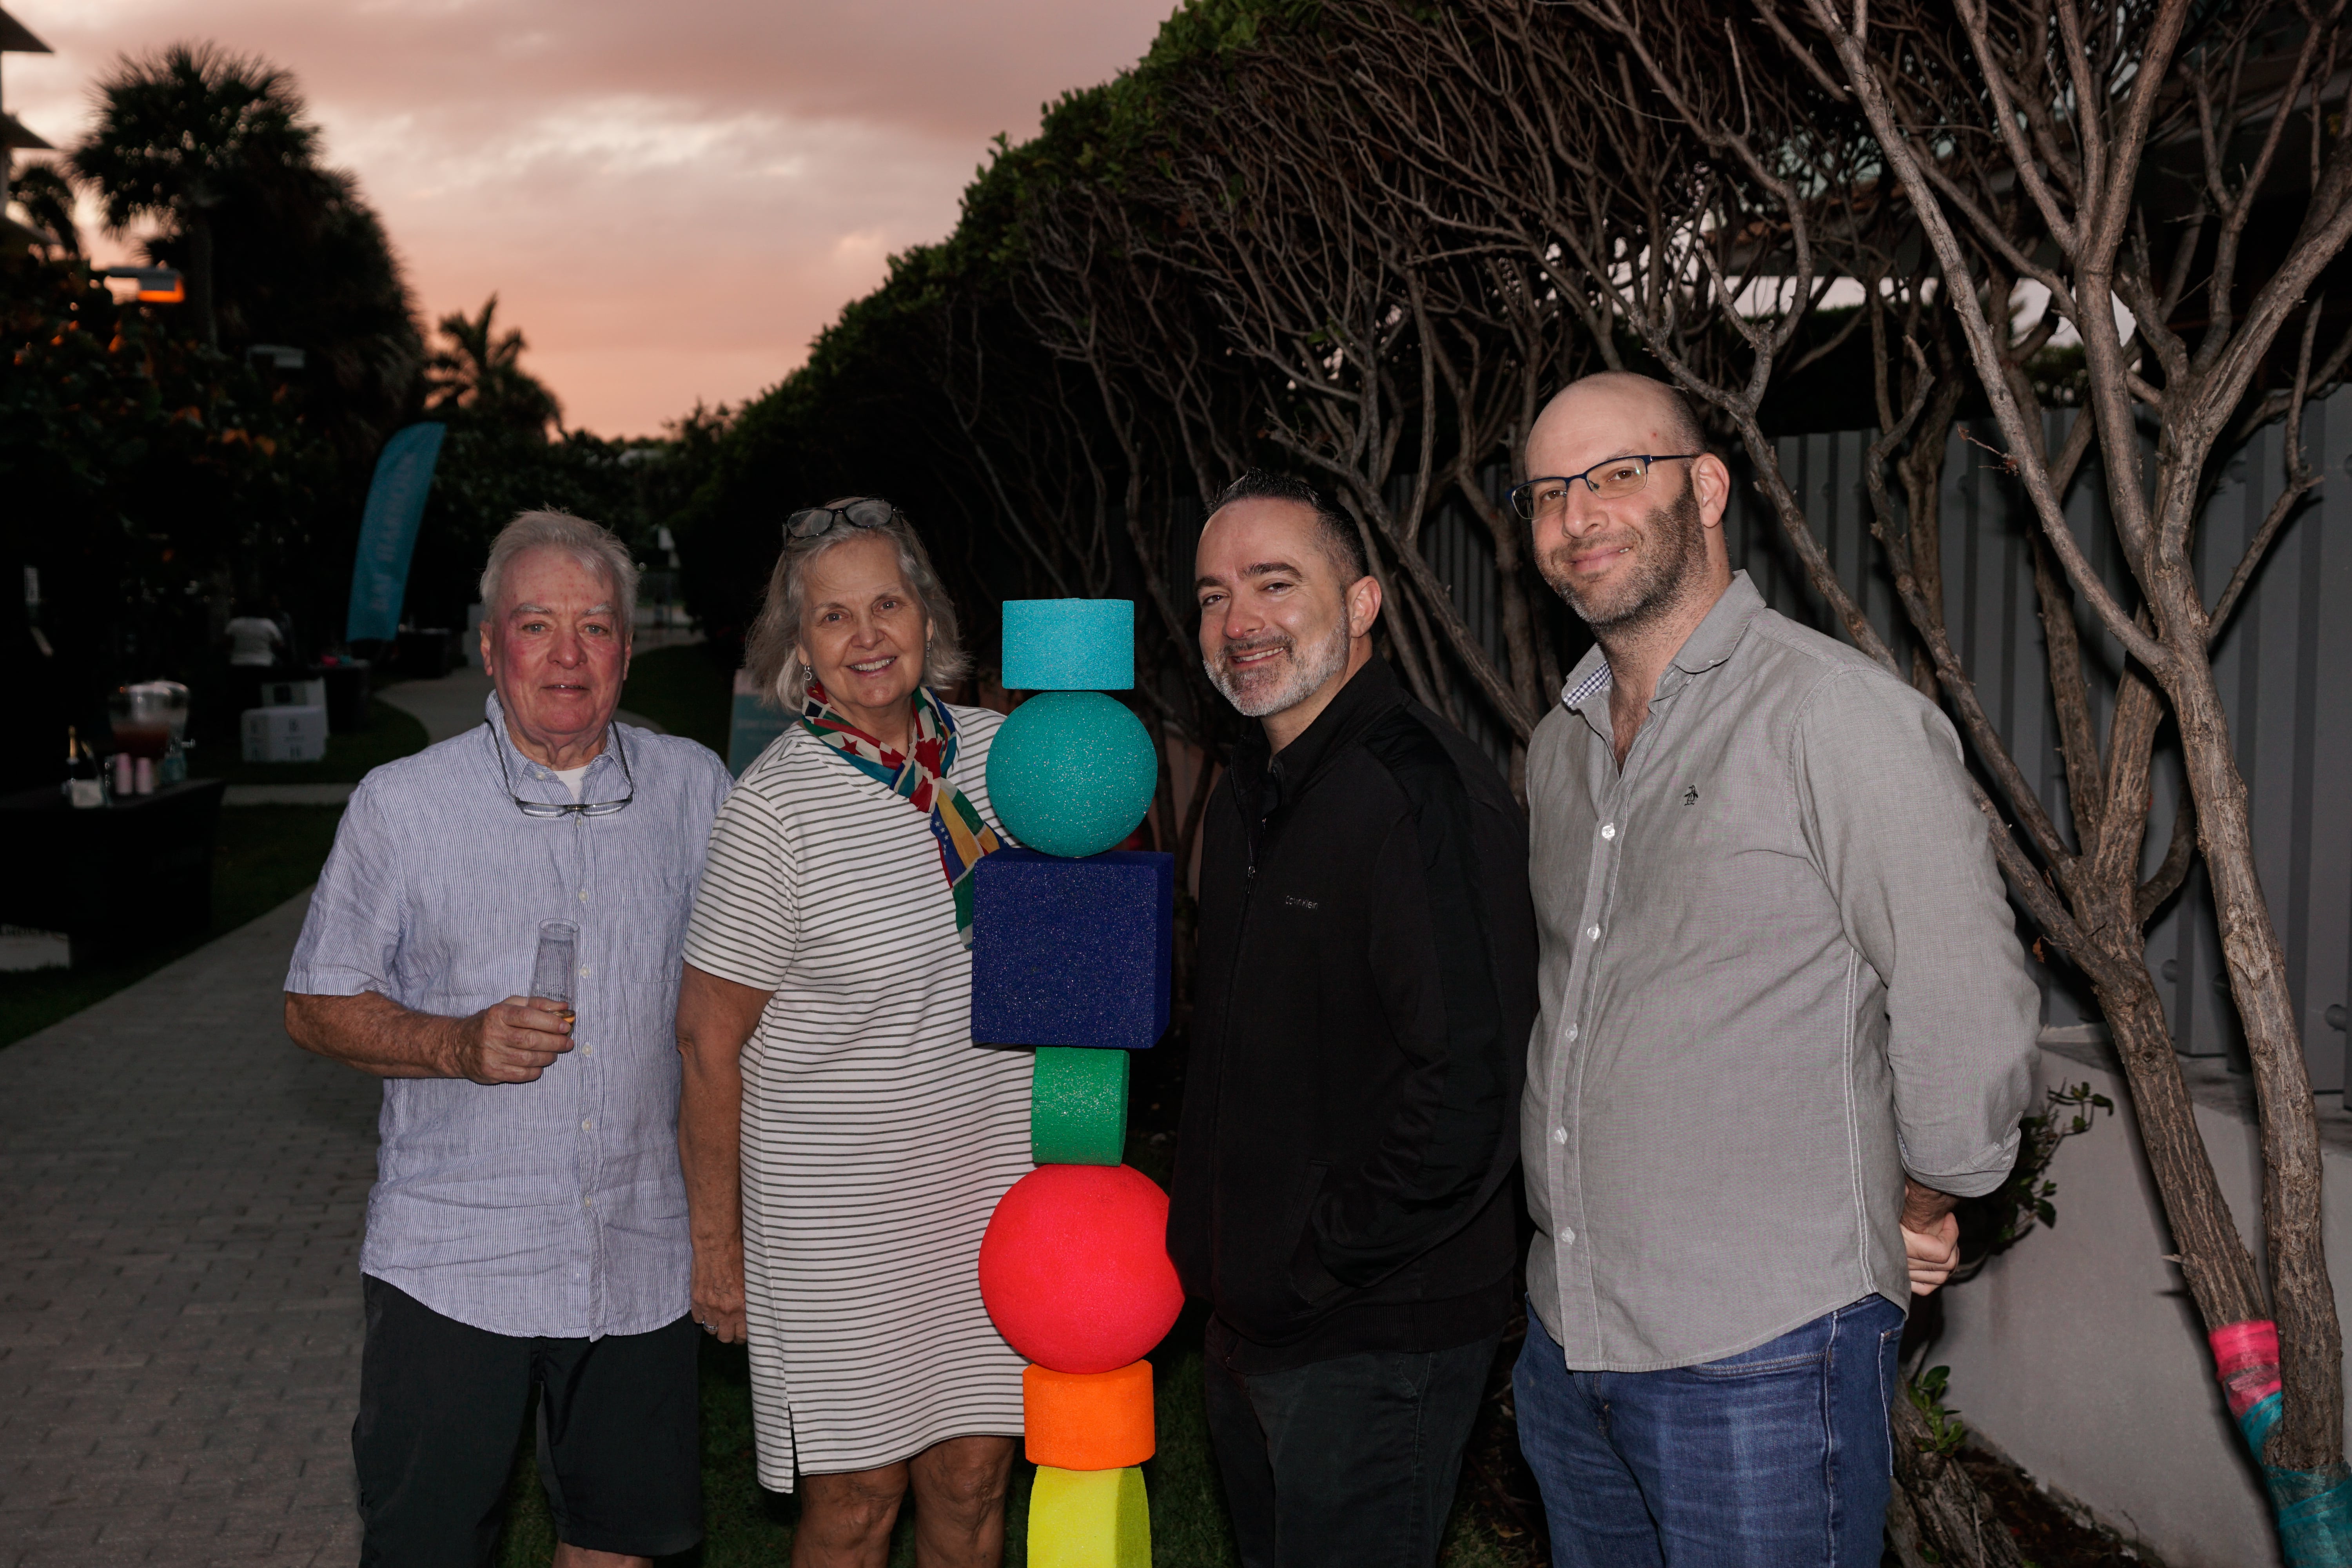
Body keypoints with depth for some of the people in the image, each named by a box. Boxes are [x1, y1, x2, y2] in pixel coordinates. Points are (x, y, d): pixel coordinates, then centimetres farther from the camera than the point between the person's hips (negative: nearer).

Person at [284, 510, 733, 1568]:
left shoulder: (693, 788, 2)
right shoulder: (402, 804, -4)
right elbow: (315, 1008, 0)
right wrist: (457, 1045, -17)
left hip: (641, 1256, 2)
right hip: (453, 1259, -2)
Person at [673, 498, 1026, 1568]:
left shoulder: (997, 750, 1)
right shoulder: (775, 806, -15)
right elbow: (709, 1039, -10)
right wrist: (715, 1241, -8)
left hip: (994, 1184, 4)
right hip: (838, 1208, -4)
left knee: (974, 1477, 14)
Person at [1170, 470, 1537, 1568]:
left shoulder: (1421, 790, -20)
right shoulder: (1250, 794, 11)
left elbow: (1471, 1084, -27)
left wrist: (1327, 1258, -18)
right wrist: (1209, 1231, 13)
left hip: (1378, 1343, -9)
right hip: (1252, 1318, 9)